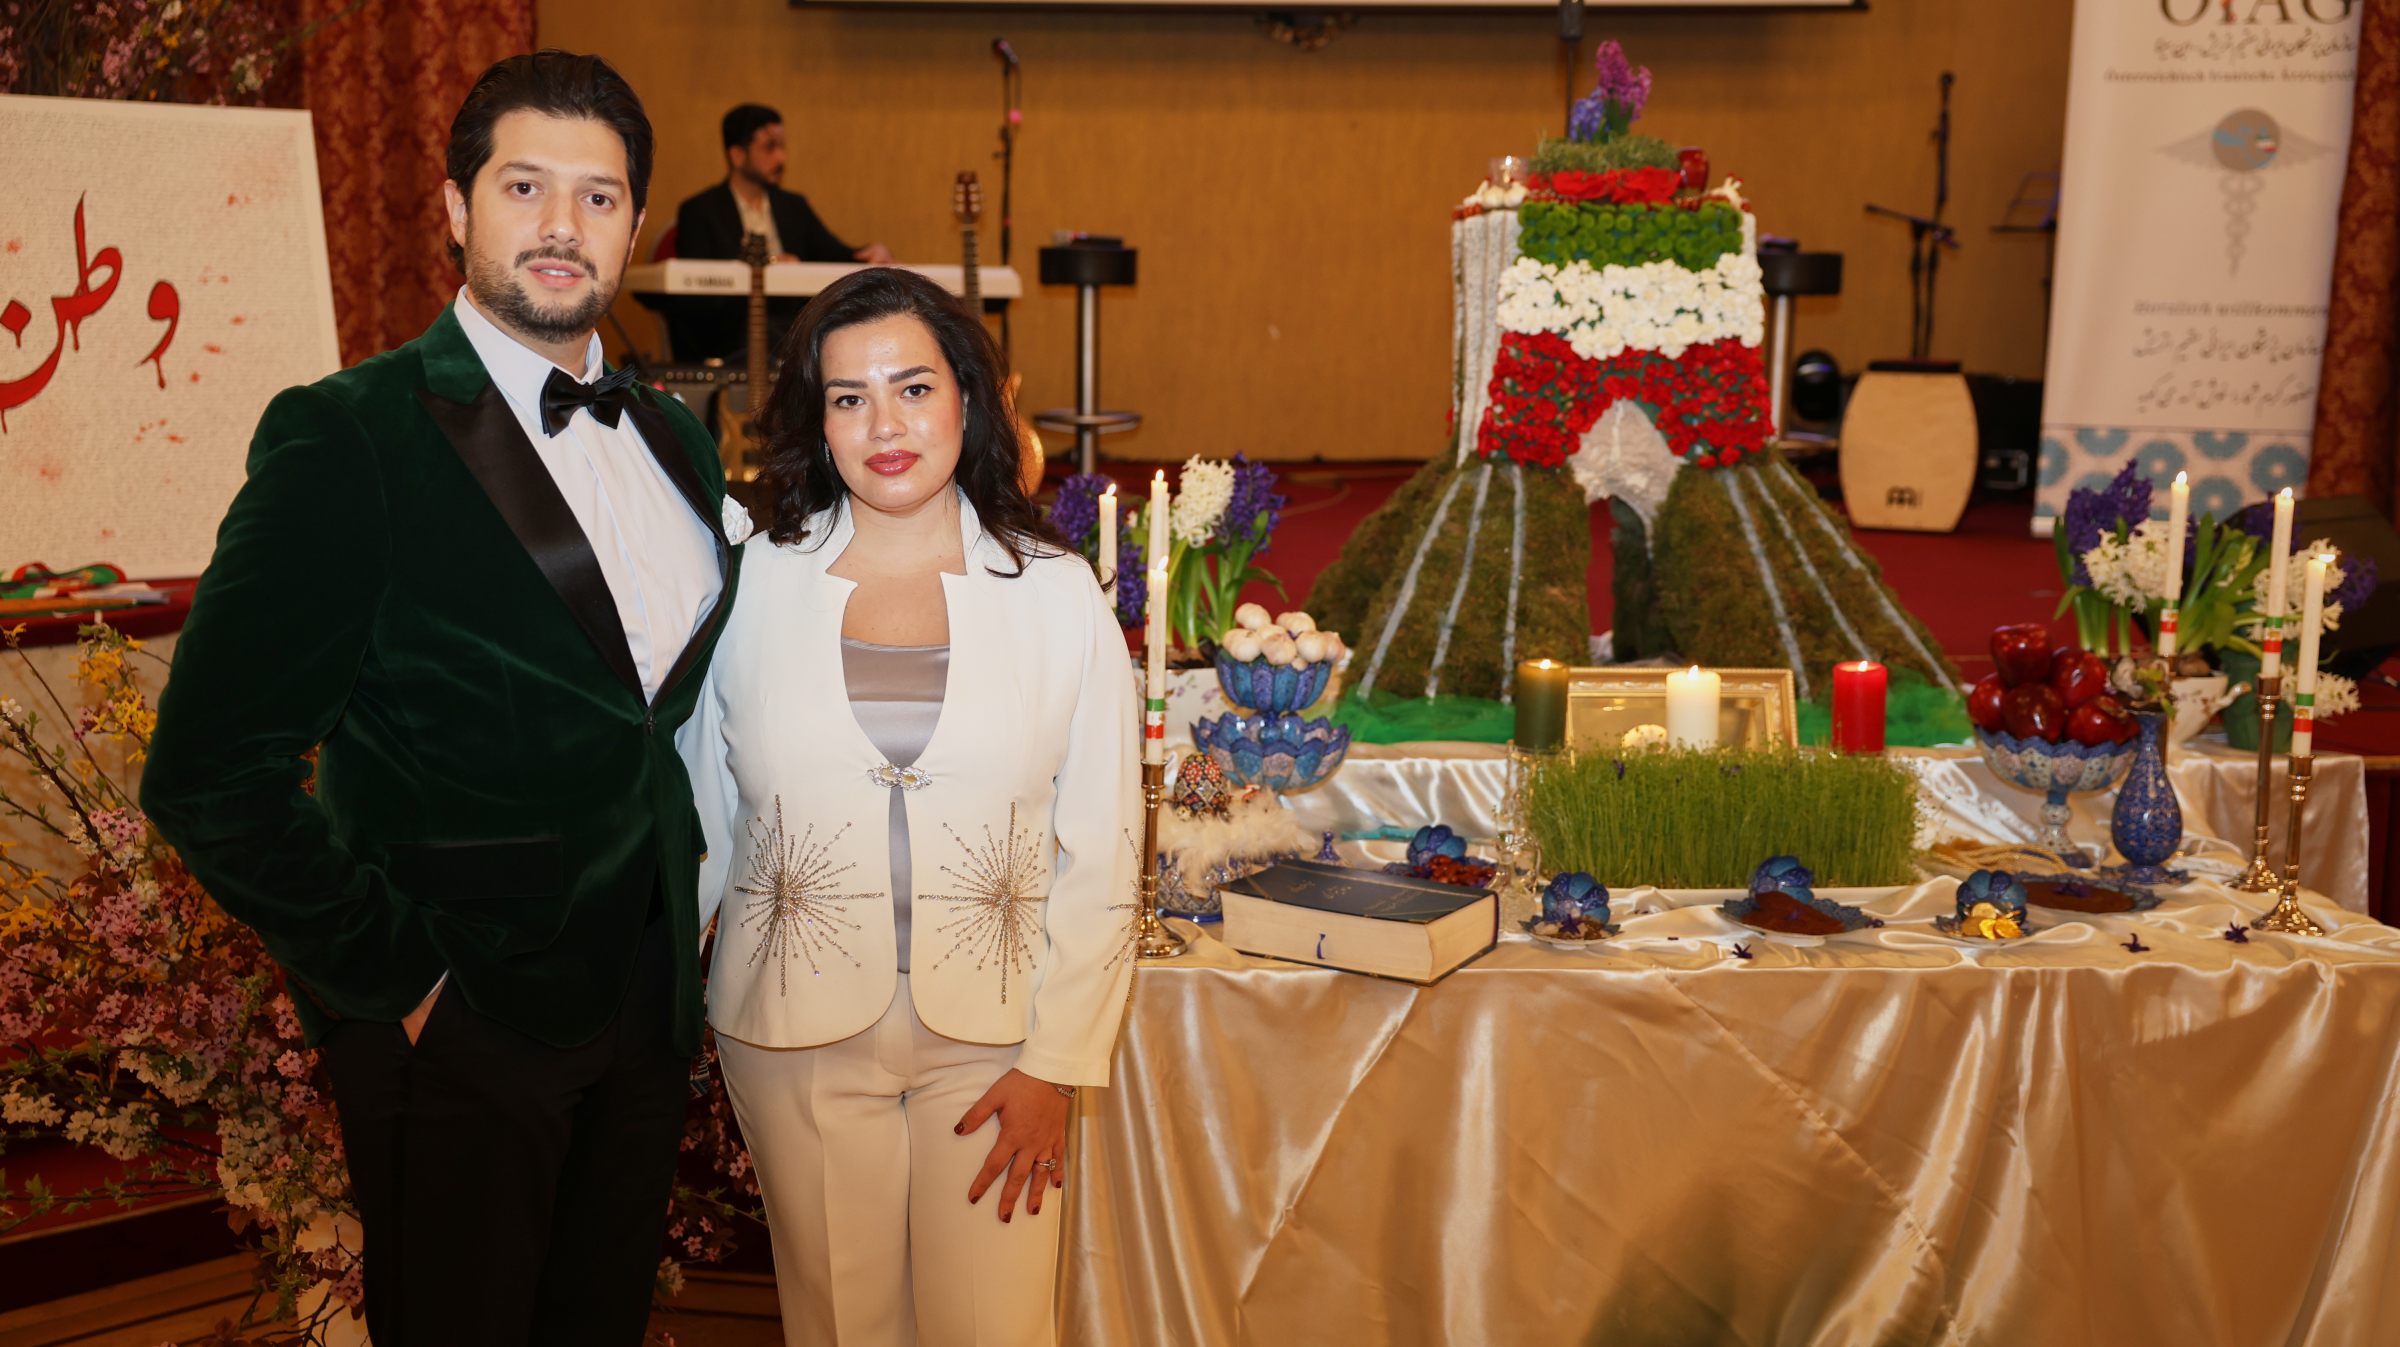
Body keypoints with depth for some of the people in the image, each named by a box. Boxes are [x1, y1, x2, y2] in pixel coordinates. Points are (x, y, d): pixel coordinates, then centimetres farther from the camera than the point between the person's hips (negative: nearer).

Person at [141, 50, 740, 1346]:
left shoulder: (674, 437, 7)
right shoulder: (346, 437, -15)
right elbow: (211, 775, -18)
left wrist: (698, 880, 7)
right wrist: (396, 975, -15)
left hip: (648, 995, 6)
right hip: (455, 1030, -6)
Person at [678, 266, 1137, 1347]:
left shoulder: (1056, 594, -3)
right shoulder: (752, 585, -1)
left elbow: (1098, 851, -2)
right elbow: (701, 822, 7)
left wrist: (1056, 1064, -5)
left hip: (990, 1031, 0)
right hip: (798, 1028, 1)